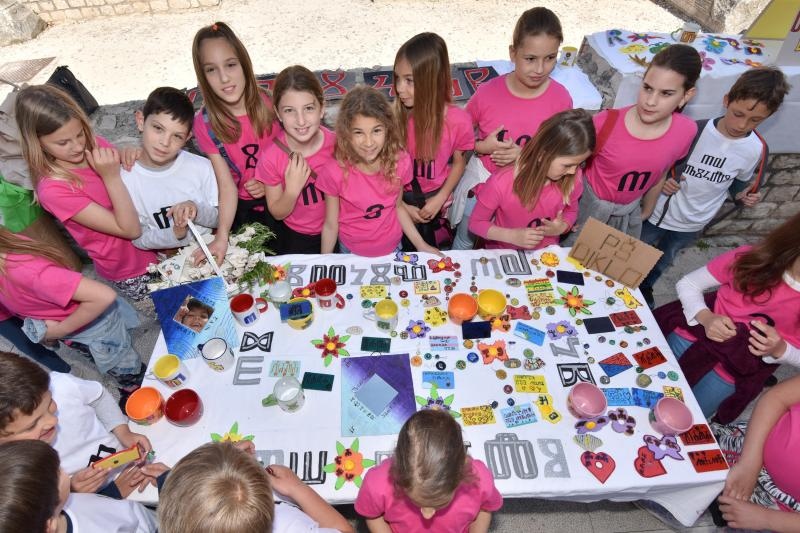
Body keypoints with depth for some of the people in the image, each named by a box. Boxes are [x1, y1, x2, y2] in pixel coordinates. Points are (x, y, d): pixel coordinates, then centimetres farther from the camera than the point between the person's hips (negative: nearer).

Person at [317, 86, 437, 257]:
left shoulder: (400, 161, -18)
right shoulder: (335, 172, -25)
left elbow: (397, 207, -2)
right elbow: (330, 225, -13)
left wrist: (421, 245, -2)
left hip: (392, 249, 2)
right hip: (352, 253, -1)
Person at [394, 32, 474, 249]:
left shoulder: (458, 120, -17)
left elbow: (459, 162, -1)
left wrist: (440, 199, -11)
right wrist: (401, 205, -11)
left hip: (434, 200, 0)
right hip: (399, 200, 0)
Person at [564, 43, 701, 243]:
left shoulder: (685, 131, -17)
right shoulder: (606, 122, -28)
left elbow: (659, 174, 1)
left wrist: (647, 210, 16)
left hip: (630, 212, 3)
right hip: (590, 205, -3)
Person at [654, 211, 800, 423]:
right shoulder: (751, 259, -19)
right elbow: (688, 284, -9)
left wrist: (779, 349, -24)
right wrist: (706, 318, -27)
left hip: (732, 375, 1)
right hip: (692, 337, -1)